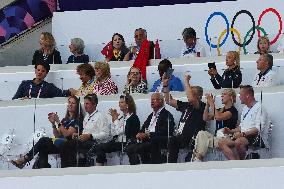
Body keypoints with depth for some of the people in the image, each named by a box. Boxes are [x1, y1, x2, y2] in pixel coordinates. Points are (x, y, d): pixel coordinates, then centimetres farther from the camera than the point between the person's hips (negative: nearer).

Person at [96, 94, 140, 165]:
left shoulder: (133, 117, -7)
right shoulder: (120, 117, 16)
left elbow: (119, 131, -14)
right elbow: (113, 133, 13)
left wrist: (115, 119, -6)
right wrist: (113, 119, 5)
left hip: (126, 143, -7)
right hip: (117, 142, 7)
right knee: (100, 147, -15)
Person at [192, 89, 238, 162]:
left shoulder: (233, 110, -3)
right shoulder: (220, 110, 22)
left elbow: (218, 117, -19)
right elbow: (205, 118, 17)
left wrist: (212, 104, -11)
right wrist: (208, 104, 8)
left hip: (225, 138, -7)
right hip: (217, 137, 7)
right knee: (201, 133, -20)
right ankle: (197, 159, -32)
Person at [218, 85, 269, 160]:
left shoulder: (259, 107, -7)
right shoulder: (245, 108, 23)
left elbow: (258, 129, -18)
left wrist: (243, 134, -26)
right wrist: (231, 131, 11)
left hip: (256, 138, -9)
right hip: (243, 137, 9)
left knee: (239, 142, -38)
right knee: (222, 142, -9)